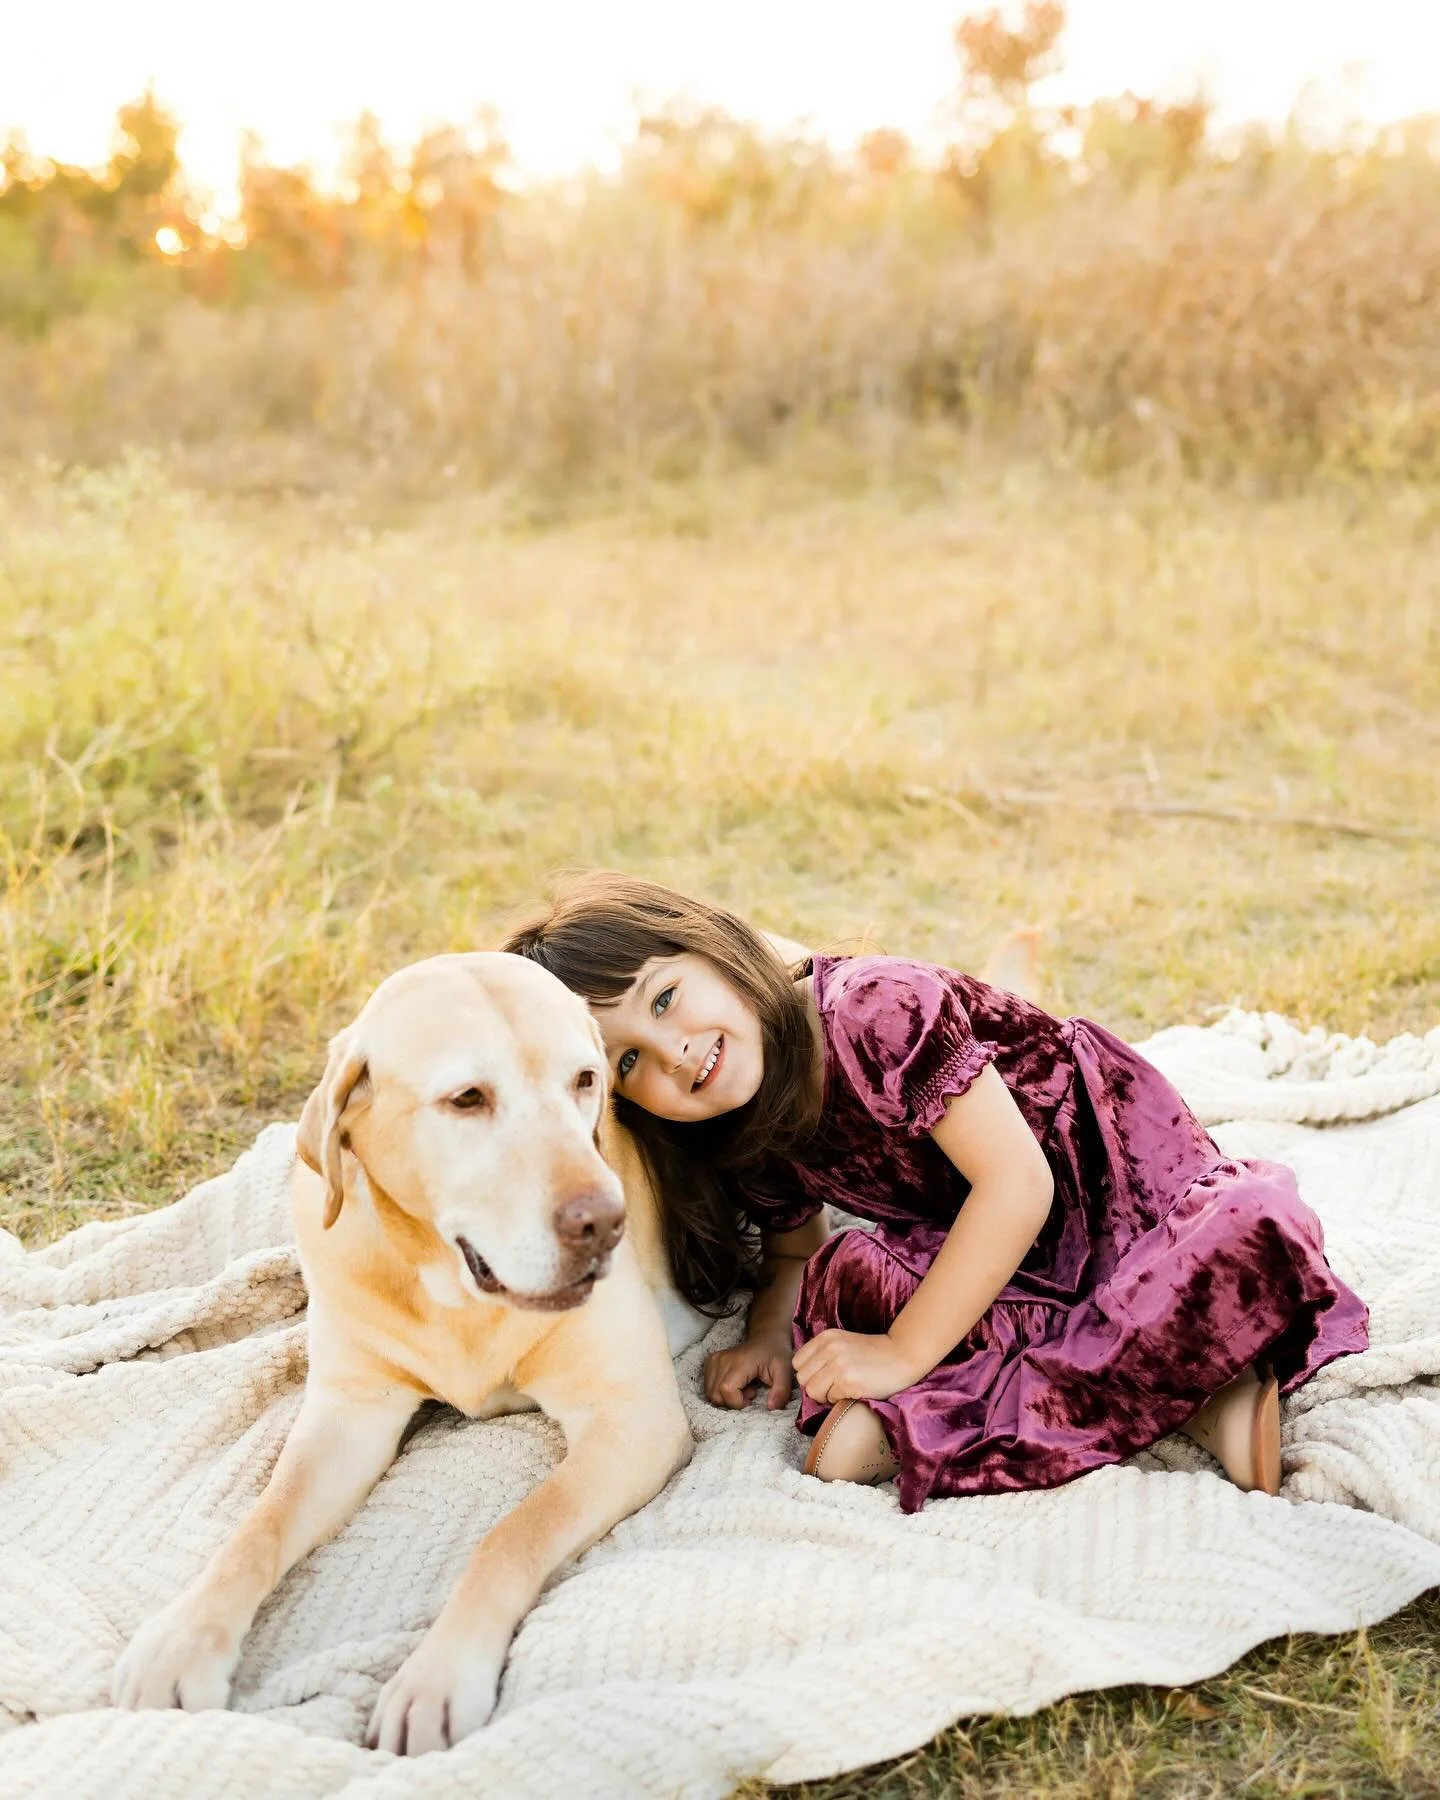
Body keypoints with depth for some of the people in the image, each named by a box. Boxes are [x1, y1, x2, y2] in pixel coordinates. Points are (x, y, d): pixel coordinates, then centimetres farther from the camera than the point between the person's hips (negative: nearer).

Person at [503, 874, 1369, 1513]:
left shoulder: (878, 1010, -28)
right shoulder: (745, 1145, -6)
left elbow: (1018, 1183, -28)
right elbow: (794, 1252, 11)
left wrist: (904, 1354, -27)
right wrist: (770, 1335, -12)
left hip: (1138, 1188, -5)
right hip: (996, 1260, 6)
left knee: (1254, 1240, -37)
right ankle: (1189, 1388, -23)